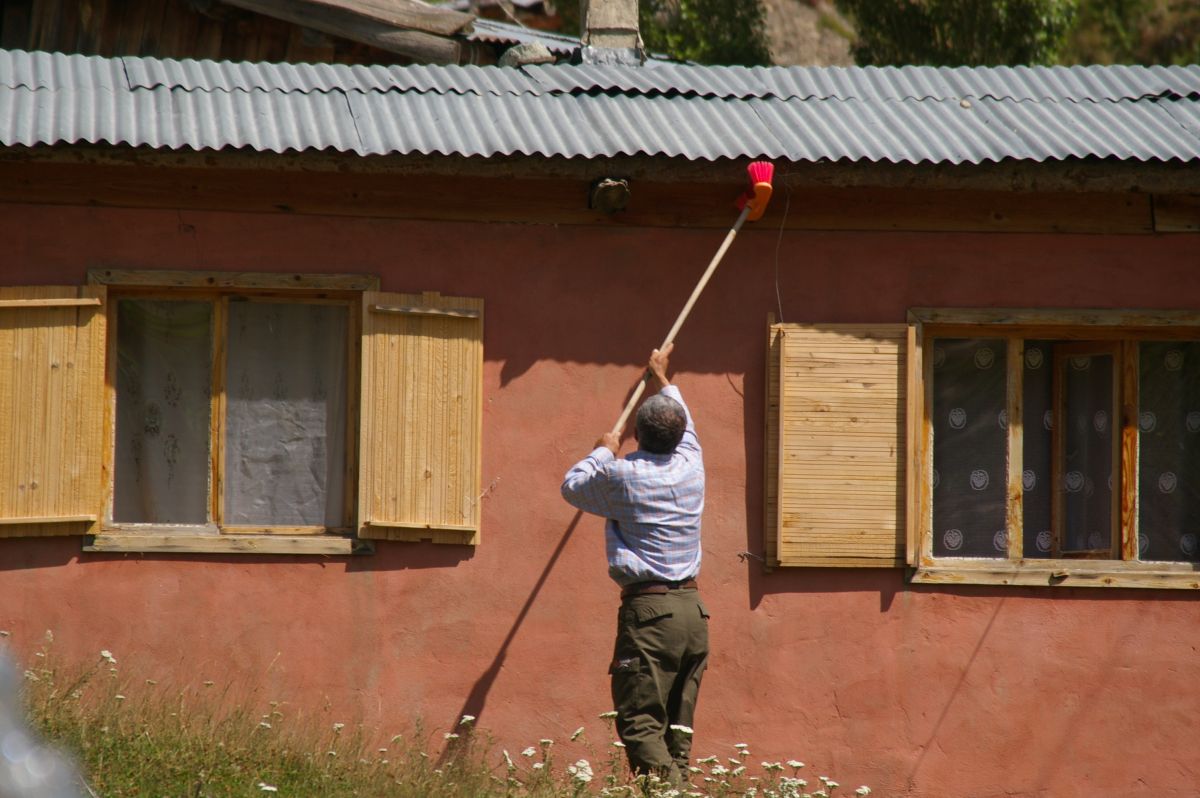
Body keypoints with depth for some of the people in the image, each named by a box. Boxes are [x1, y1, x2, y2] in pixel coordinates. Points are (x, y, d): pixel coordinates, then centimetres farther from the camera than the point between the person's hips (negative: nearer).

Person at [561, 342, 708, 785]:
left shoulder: (621, 475, -8)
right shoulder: (691, 466, 7)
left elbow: (573, 485, 13)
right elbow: (685, 427, 31)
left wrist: (603, 452, 29)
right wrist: (663, 380, 47)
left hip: (648, 609, -6)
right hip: (692, 607, 6)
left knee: (641, 723, -9)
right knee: (679, 726, 9)